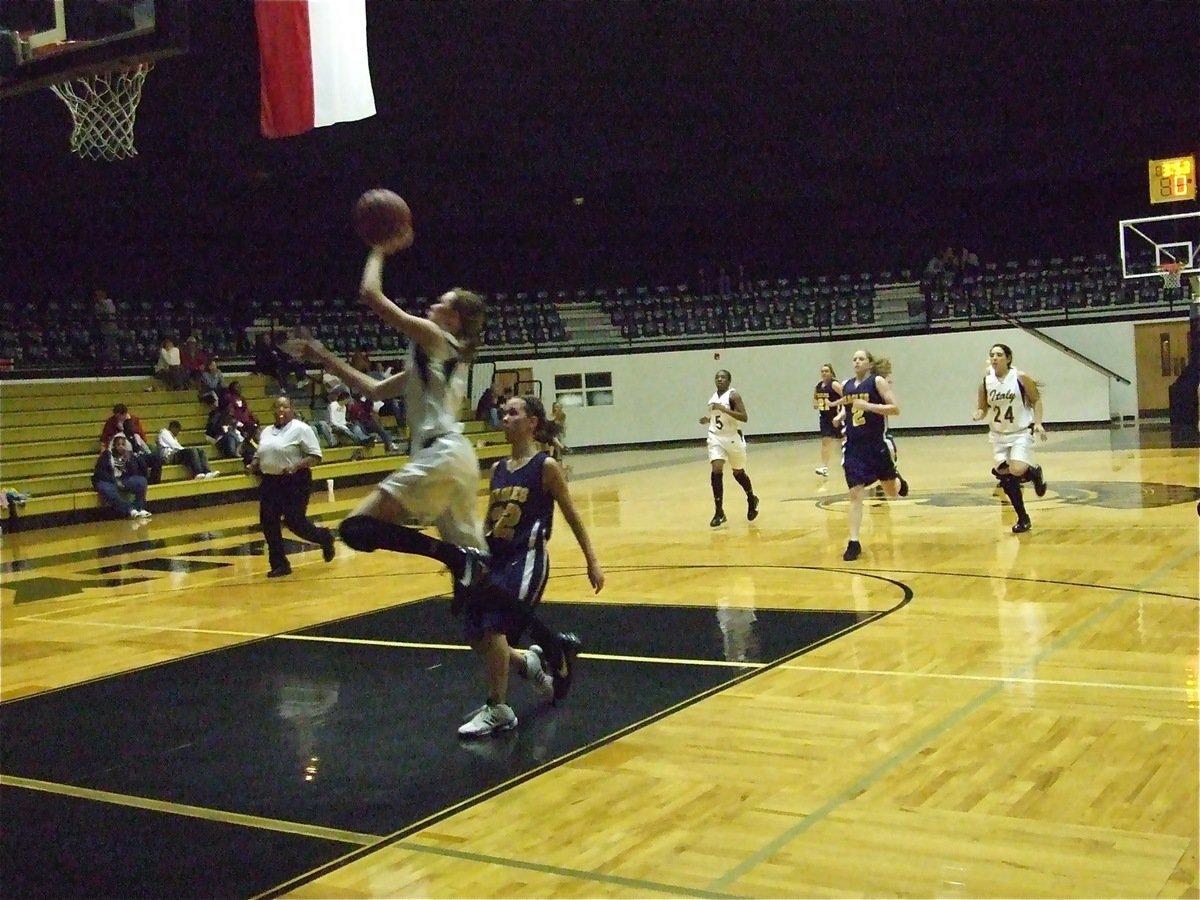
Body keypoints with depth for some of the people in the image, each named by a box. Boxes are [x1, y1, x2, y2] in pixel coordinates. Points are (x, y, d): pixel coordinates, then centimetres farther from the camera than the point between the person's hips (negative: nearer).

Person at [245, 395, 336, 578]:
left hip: (295, 482, -7)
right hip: (270, 482, 7)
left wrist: (296, 466, -25)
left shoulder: (301, 429, -8)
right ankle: (279, 565, 11)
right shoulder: (266, 432, 13)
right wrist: (252, 466, 5)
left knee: (295, 522, -8)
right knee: (268, 523, 0)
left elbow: (315, 456, -12)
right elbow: (259, 454, 25)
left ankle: (325, 537, 22)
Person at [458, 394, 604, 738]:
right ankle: (530, 661, 31)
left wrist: (592, 562, 0)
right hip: (495, 558, 7)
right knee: (476, 637, 4)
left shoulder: (546, 466, -5)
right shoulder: (498, 469, 11)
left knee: (494, 629, -16)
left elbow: (571, 516, -1)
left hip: (526, 559, -7)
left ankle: (497, 710, 0)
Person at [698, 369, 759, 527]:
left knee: (738, 473, 12)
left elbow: (744, 417, -23)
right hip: (716, 438, 5)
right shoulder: (713, 397, 8)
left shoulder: (734, 396, -13)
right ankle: (719, 513, -8)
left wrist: (723, 409, -29)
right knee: (716, 472, -11)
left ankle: (751, 500, 40)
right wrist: (708, 420, 2)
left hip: (733, 438, -5)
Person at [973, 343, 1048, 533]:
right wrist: (978, 414, -18)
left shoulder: (1021, 378, -12)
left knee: (1017, 471, -23)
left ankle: (1035, 473, 15)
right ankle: (1023, 519, 17)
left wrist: (1038, 423, -11)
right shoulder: (986, 381, -4)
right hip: (998, 435, 4)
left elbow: (1036, 400, -1)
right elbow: (982, 408, 4)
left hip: (1021, 432, -4)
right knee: (1005, 476, 2)